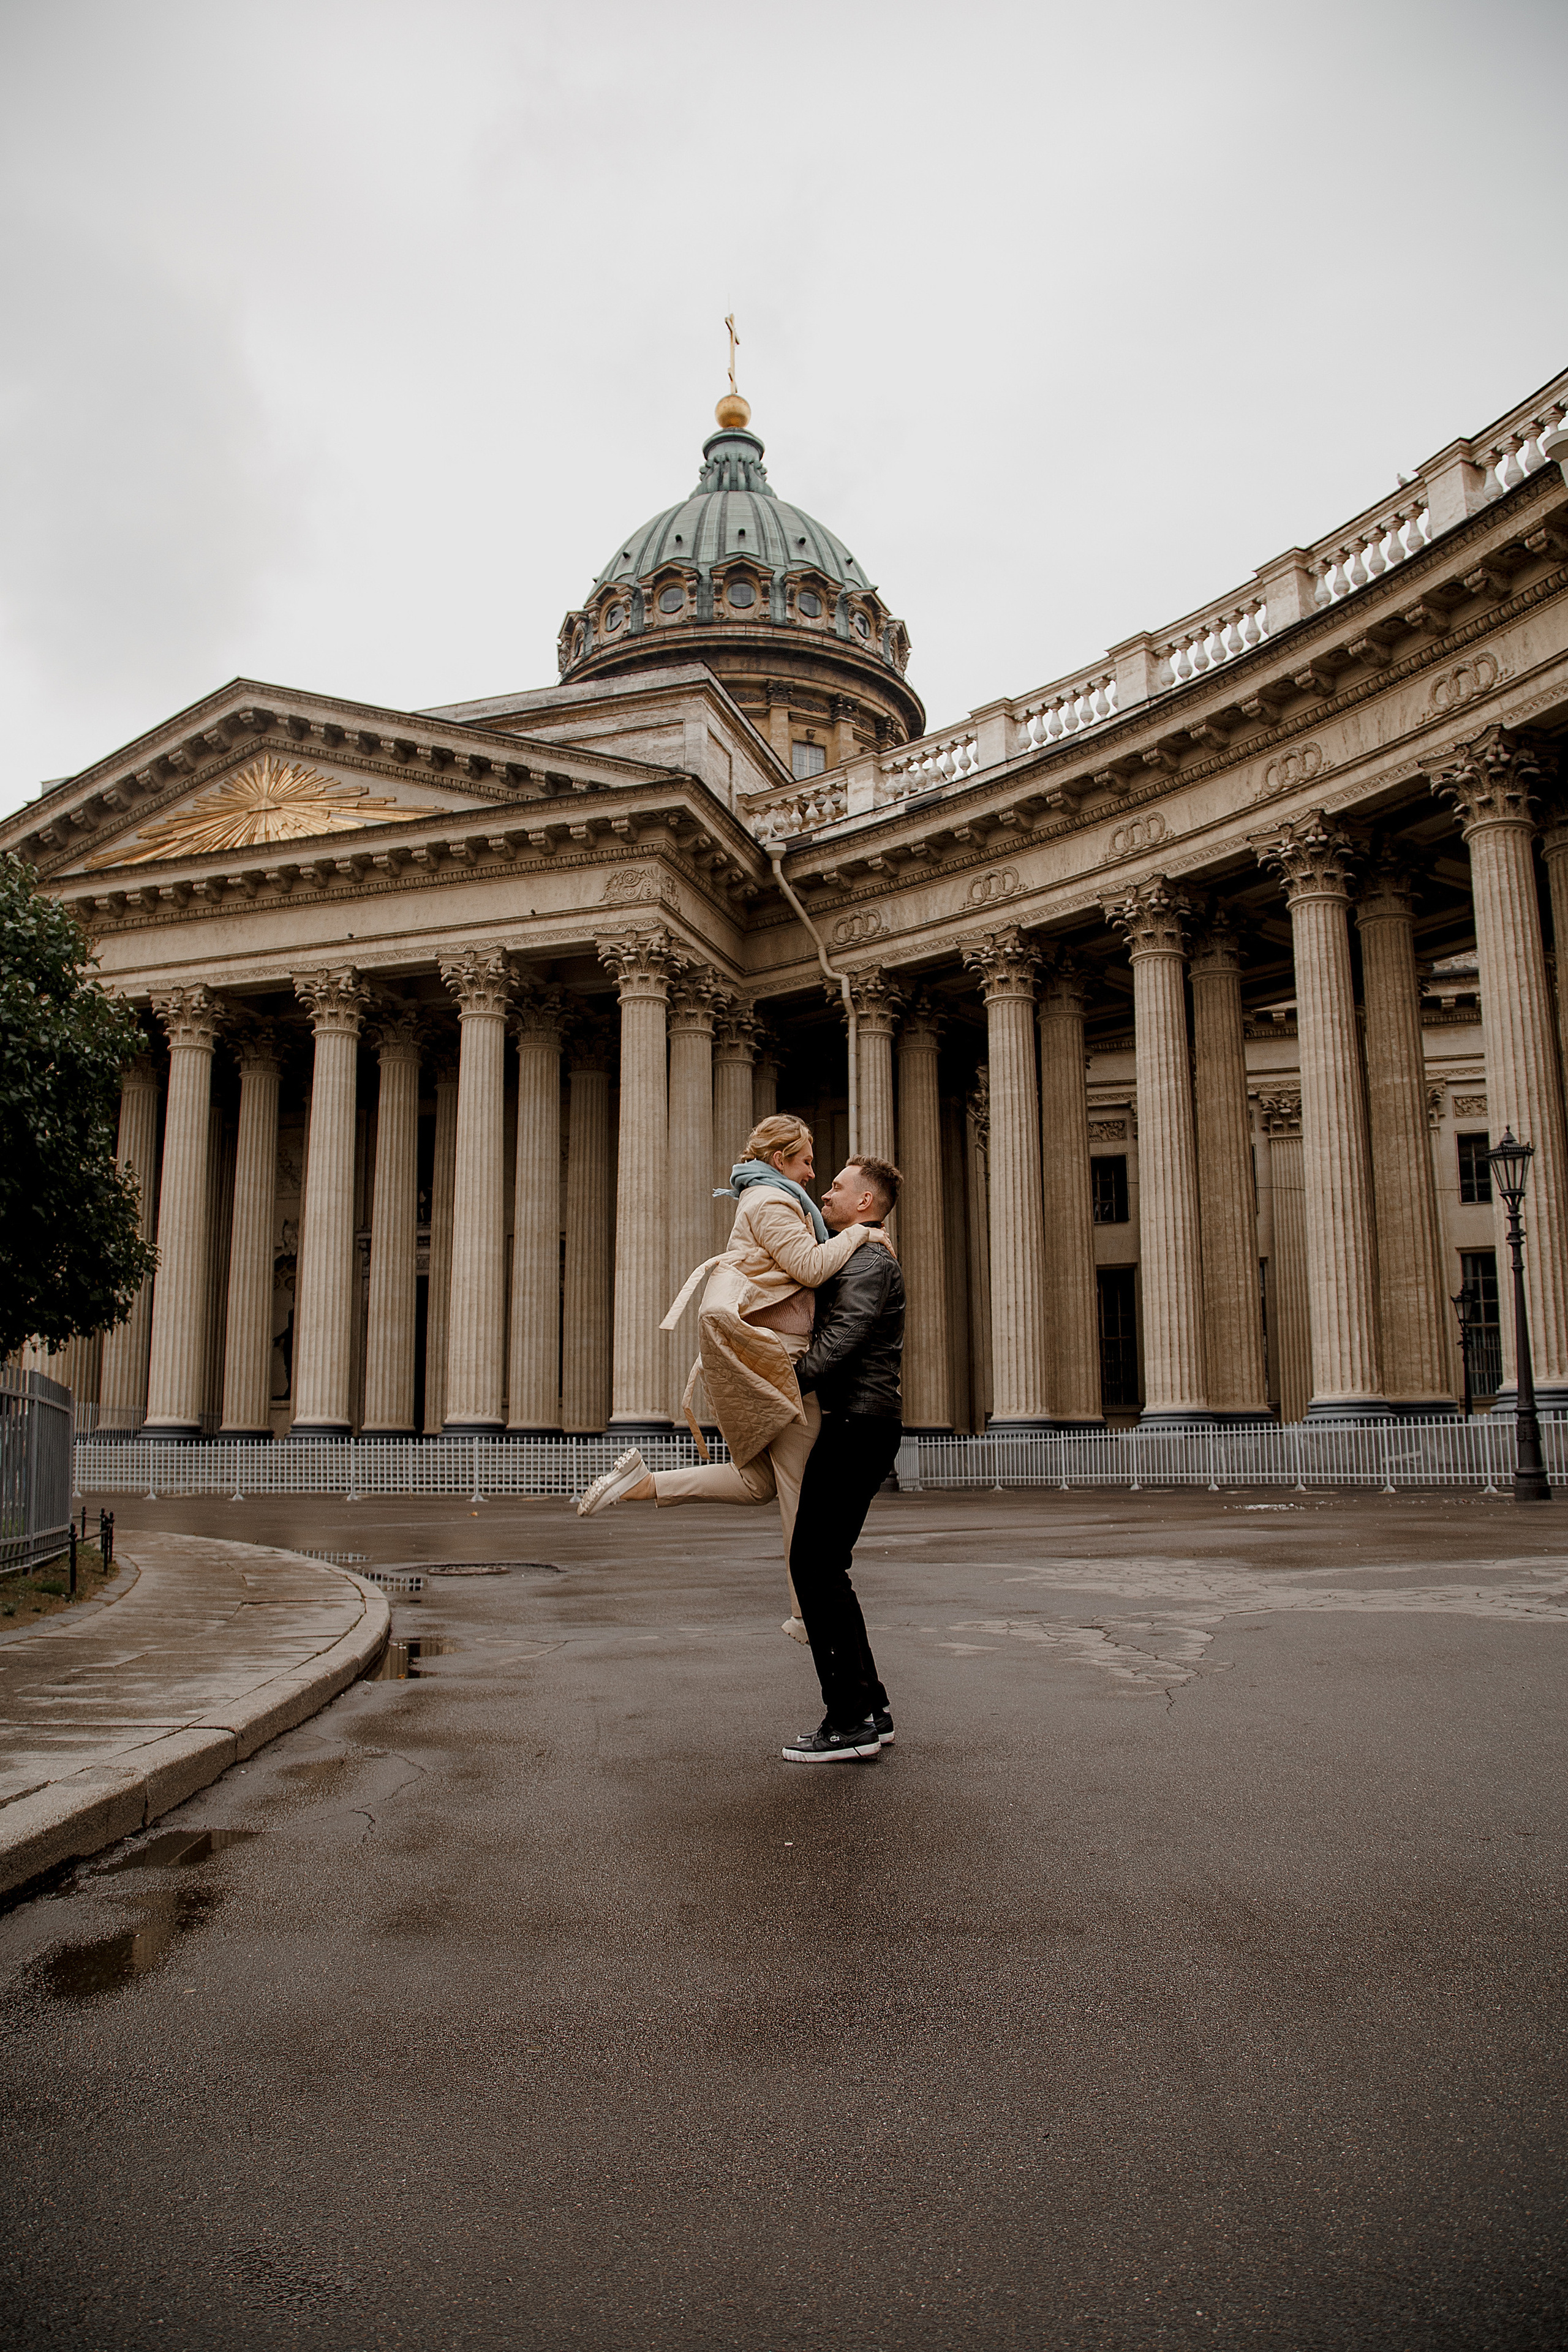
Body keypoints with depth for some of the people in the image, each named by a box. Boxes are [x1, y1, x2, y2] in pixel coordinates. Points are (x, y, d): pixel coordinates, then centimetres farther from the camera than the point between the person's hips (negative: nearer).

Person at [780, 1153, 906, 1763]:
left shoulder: (869, 1261, -9)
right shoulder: (849, 1261, 24)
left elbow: (840, 1341, -20)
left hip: (858, 1425, -10)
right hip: (853, 1425, 10)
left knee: (815, 1564, -10)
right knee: (822, 1567, 10)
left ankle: (850, 1718, -7)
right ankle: (868, 1709, 14)